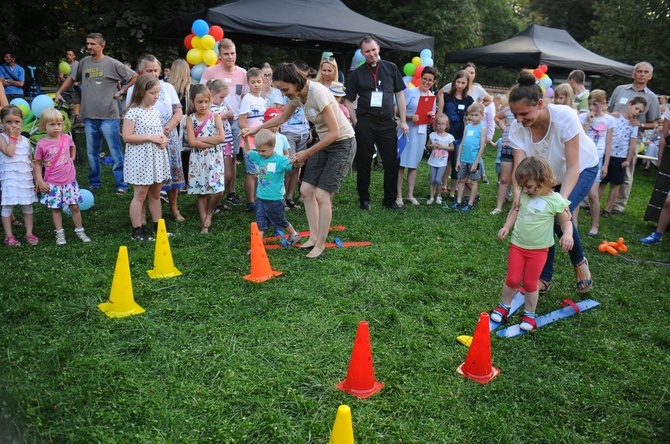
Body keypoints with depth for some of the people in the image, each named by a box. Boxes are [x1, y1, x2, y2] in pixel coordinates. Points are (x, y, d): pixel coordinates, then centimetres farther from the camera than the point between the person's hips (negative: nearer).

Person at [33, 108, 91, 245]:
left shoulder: (67, 138, -3)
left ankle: (80, 231, 18)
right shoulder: (41, 144, -10)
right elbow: (37, 163, -2)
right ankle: (59, 233, 19)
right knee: (56, 208, 8)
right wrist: (40, 181, -7)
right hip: (52, 183, -2)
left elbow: (73, 147, 23)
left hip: (69, 181, 2)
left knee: (74, 207, 5)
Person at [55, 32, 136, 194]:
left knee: (116, 152, -3)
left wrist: (121, 91, -5)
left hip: (109, 116, -5)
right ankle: (94, 183, 26)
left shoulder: (112, 64, -5)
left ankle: (121, 184, 3)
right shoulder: (84, 62, 10)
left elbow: (135, 77, -2)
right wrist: (59, 92, 16)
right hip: (89, 117, 6)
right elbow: (72, 78, 23)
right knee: (92, 153, 14)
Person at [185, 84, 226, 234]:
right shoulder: (191, 119, -1)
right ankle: (204, 224, 15)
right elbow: (192, 142, -12)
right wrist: (212, 142, -14)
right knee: (201, 192, 6)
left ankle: (209, 213, 16)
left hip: (214, 159, 0)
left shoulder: (215, 117, 1)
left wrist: (201, 139, -12)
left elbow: (221, 137, -11)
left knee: (218, 191, -11)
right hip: (198, 160, 0)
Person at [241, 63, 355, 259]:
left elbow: (334, 132, -26)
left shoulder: (317, 93, -27)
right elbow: (282, 117, 19)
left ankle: (320, 244, 2)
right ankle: (314, 237, 16)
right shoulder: (297, 94, -2)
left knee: (322, 194, -11)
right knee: (306, 190, 4)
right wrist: (256, 129, 15)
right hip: (324, 142, 8)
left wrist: (307, 153, -20)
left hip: (342, 144, -8)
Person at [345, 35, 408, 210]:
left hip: (387, 123, 1)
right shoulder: (357, 73, 4)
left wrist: (403, 121, 3)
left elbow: (399, 94, 8)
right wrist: (356, 122, -4)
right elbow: (348, 100, 5)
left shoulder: (391, 68, 7)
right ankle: (364, 199, 18)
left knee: (392, 163, 2)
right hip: (365, 123, -1)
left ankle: (390, 200, 14)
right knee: (364, 163, 6)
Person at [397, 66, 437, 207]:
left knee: (413, 164, 11)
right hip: (407, 131, -5)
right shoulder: (410, 92, -5)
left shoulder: (432, 96, 12)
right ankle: (398, 196, 2)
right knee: (401, 163, -4)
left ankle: (410, 195, 19)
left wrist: (432, 116, -4)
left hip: (421, 133, 5)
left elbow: (432, 117, 19)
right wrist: (410, 116, -26)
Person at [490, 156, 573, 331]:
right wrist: (506, 227, -1)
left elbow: (566, 221, -6)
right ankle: (503, 307, 28)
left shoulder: (556, 200, -15)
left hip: (538, 249, -3)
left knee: (530, 283, 7)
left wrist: (567, 235, -26)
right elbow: (515, 210, 11)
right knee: (512, 279, 7)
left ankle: (529, 314, 26)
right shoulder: (524, 195, -5)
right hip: (517, 244, 3)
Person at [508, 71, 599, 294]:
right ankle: (544, 279, 16)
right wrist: (518, 196, -50)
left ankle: (579, 261, 6)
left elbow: (573, 167, -34)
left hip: (582, 169, -4)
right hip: (549, 175, 4)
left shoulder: (564, 116, -34)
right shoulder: (517, 129, -25)